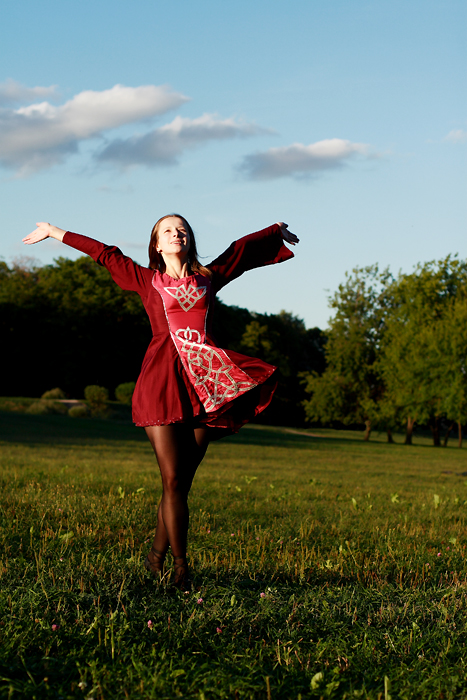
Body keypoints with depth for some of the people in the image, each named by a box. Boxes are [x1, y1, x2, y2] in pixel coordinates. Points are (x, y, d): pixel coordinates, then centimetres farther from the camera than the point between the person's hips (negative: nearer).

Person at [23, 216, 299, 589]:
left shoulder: (209, 277, 18)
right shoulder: (147, 280, 15)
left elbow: (242, 249, 33)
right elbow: (104, 253, 23)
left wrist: (278, 230, 48)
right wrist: (54, 233, 31)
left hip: (205, 381, 2)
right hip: (163, 380, -2)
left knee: (183, 480, 1)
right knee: (173, 479, -7)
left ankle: (157, 556, 14)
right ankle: (181, 570, -3)